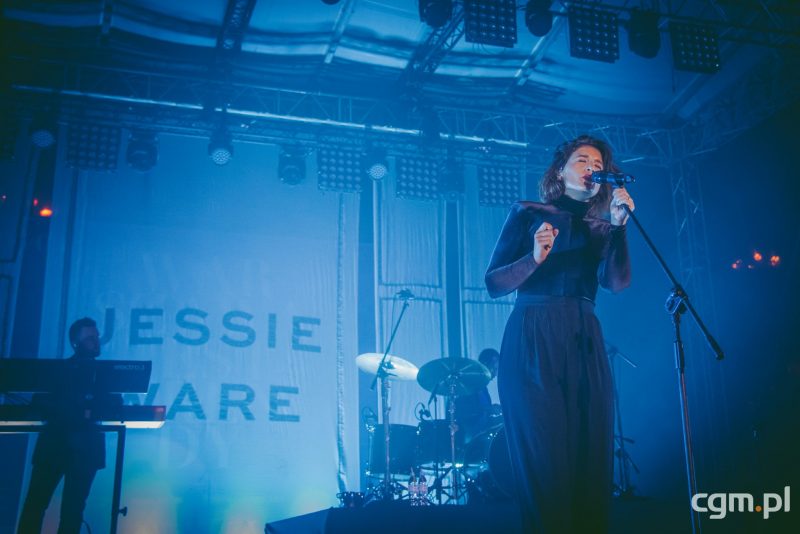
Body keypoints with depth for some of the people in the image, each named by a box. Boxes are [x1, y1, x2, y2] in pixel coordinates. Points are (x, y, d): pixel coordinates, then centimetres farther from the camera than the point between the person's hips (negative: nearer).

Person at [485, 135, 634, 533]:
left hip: (585, 349, 4)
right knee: (544, 465, -8)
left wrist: (619, 226, -11)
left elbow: (618, 282, -3)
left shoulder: (600, 228, 16)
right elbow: (494, 284, -2)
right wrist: (534, 258, -19)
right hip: (532, 345, -4)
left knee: (591, 463, 3)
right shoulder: (528, 213, 6)